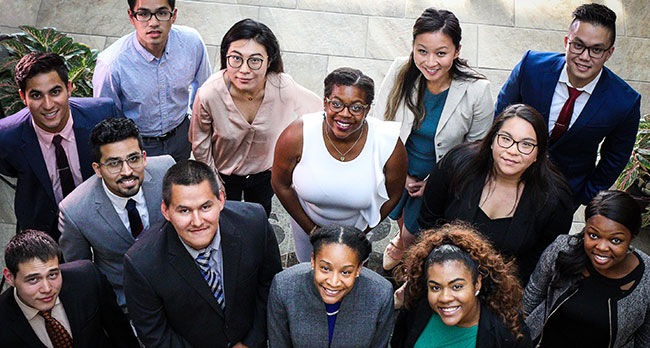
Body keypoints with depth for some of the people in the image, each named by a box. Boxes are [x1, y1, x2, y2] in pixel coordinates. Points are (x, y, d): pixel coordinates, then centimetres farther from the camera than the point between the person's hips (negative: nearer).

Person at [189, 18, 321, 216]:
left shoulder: (284, 87, -33)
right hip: (224, 172, -2)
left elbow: (315, 107, -10)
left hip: (265, 169, 2)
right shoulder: (208, 94, -36)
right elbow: (199, 141, -15)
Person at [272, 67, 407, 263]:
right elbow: (280, 184, -15)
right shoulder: (297, 136, -33)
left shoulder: (389, 145, -31)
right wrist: (311, 229, -10)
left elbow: (392, 195, -12)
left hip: (357, 222, 0)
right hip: (307, 218, 0)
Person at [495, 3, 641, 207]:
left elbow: (615, 159, -6)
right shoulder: (531, 65, -23)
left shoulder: (626, 102, -24)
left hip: (567, 189, -1)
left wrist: (587, 197, 0)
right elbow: (503, 111, -4)